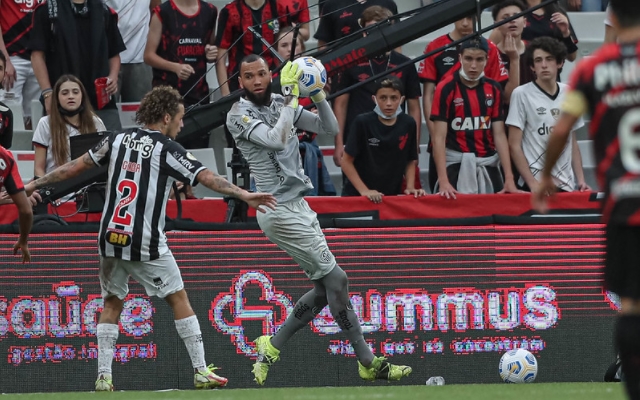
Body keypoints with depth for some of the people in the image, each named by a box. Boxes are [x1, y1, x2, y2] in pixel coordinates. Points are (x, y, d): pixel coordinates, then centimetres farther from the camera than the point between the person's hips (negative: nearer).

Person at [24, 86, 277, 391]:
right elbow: (206, 177, -16)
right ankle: (201, 372, 4)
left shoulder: (118, 139, 8)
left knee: (112, 303, 15)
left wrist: (34, 185, 21)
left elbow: (76, 166, 12)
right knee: (178, 298, 6)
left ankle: (103, 377, 6)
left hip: (110, 239, 5)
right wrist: (243, 195, -19)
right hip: (146, 245, -4)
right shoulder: (167, 149, -6)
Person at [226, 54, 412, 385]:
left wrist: (317, 95, -6)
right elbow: (276, 140, -27)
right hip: (280, 212, -8)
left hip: (299, 206, 8)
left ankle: (271, 350, 16)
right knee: (335, 279, -7)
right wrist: (291, 96, -24)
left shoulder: (283, 105, 11)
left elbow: (330, 128, 8)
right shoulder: (239, 115, -10)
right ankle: (368, 363, 0)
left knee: (325, 288, 8)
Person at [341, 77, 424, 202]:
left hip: (392, 195, 2)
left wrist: (410, 187, -5)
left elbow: (410, 161, 9)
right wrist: (364, 190, -13)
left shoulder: (408, 124, -2)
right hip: (356, 195, -2)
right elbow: (347, 162, -6)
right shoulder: (363, 122, -10)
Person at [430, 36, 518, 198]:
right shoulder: (446, 88, -7)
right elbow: (438, 137, -11)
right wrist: (443, 181, -20)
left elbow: (499, 135, 5)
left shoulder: (494, 89, 6)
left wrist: (509, 178, -3)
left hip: (488, 166, 4)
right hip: (456, 165, -4)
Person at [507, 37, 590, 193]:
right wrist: (532, 183, -13)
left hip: (566, 185, 4)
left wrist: (581, 180, 6)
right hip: (535, 185, -4)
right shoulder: (521, 94, -4)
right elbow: (514, 145, -6)